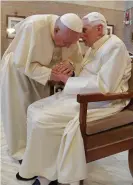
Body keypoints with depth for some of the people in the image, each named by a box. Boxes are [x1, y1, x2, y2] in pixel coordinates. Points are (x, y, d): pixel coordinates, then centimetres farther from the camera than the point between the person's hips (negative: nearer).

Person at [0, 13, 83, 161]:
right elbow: (22, 64, -32)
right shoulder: (33, 27, -35)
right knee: (20, 110, -3)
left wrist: (71, 64, -32)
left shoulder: (70, 34, -18)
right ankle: (21, 149, 14)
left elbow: (78, 59, -8)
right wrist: (49, 74, -40)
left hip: (42, 72, 5)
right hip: (18, 70, -5)